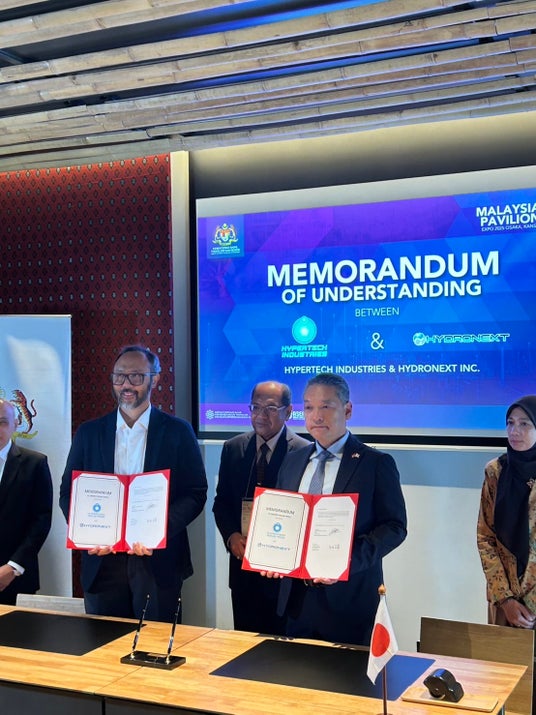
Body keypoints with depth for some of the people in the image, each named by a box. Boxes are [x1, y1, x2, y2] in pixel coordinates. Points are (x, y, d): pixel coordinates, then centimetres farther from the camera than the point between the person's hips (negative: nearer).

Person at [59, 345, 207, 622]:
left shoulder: (178, 431, 0)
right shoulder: (89, 432, 7)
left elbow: (196, 494, -2)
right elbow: (68, 492, 9)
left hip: (158, 561, -2)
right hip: (101, 561, 2)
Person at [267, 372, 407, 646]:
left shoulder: (376, 463, -5)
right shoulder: (292, 462, 12)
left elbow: (394, 526, -8)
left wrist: (350, 559, -22)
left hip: (349, 600, -5)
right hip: (296, 596, 5)